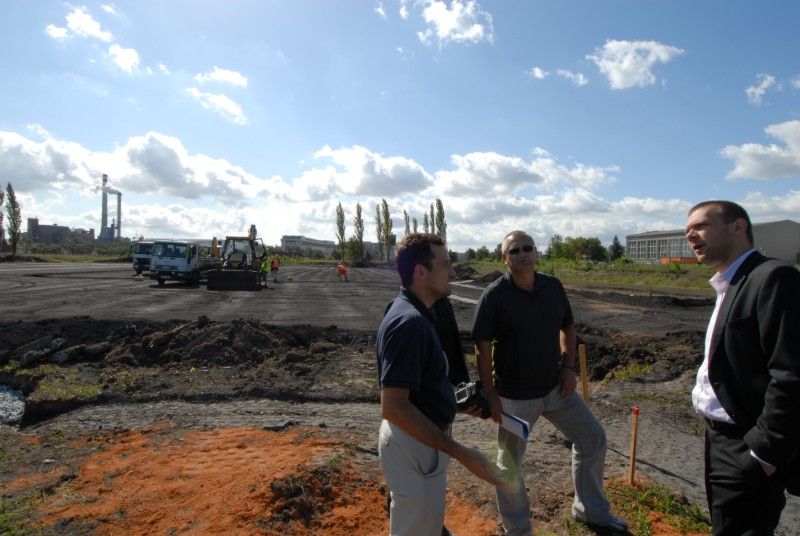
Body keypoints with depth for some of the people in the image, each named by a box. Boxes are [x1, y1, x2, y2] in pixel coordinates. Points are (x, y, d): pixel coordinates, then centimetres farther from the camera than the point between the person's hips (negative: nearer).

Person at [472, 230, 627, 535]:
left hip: (555, 387, 5)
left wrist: (568, 366, 1)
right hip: (514, 395, -5)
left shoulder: (553, 287, -2)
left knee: (593, 438, 13)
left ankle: (591, 510, 37)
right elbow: (482, 348, -14)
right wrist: (490, 394, -16)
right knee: (510, 463, 9)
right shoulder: (494, 296, -16)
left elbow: (568, 327, 12)